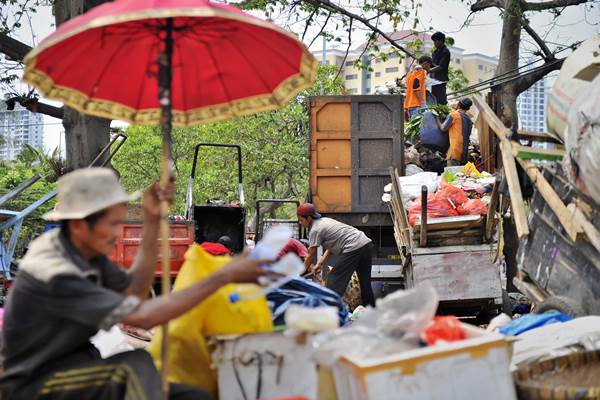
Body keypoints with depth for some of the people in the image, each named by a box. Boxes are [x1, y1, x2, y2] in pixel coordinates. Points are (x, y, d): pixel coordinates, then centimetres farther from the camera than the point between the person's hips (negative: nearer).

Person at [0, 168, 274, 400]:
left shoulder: (84, 247, -1)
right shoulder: (53, 274, -27)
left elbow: (134, 290, 10)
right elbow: (143, 317, -31)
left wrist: (152, 222, 1)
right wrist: (225, 276, -29)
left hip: (76, 371, 8)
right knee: (135, 365, -33)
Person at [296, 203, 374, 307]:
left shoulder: (315, 230, -6)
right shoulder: (324, 220, 21)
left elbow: (311, 255, -2)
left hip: (353, 249, -9)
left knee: (334, 280, -4)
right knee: (365, 282, 17)